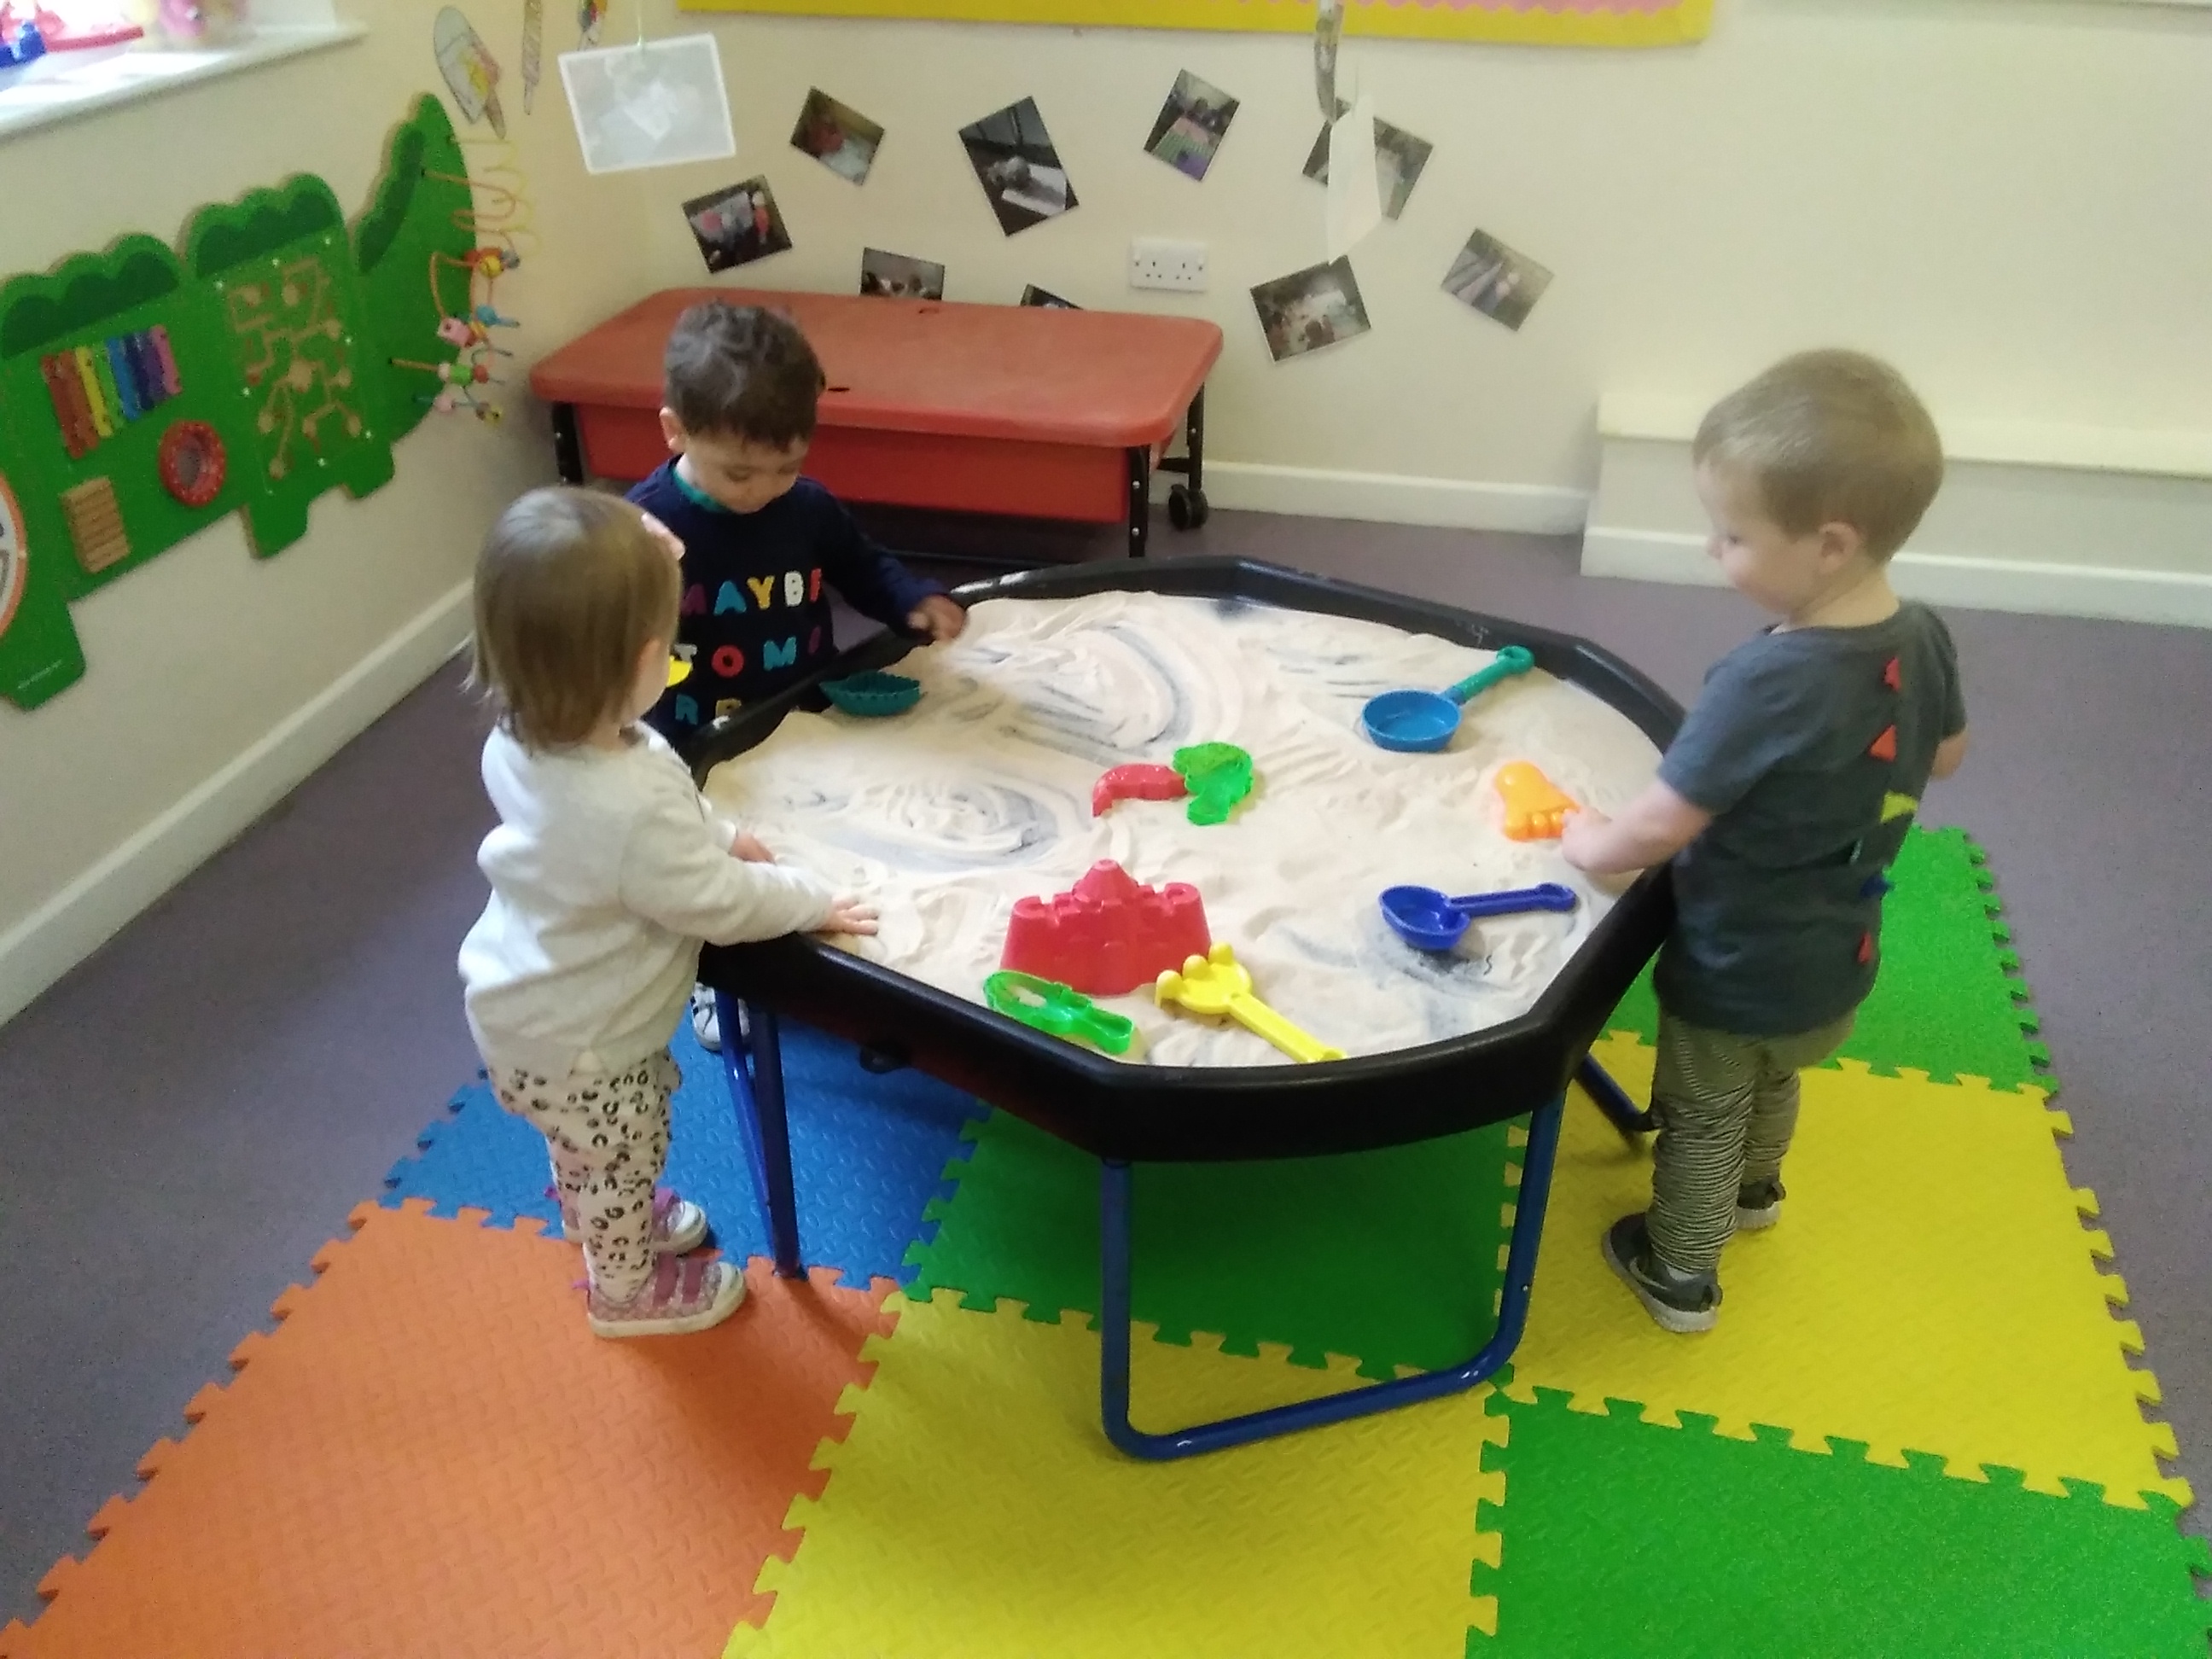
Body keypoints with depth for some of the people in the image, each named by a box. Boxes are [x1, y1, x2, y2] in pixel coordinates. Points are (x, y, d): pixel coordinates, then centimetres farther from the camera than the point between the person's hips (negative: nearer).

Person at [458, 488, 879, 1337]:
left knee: (593, 1156, 35)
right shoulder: (636, 807, -42)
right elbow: (722, 904, -26)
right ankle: (628, 1289, 48)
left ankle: (598, 1221, 62)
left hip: (522, 1008, 7)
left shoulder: (519, 737, -16)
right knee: (623, 1160, 22)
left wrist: (717, 836, -2)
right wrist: (812, 900, -10)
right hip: (578, 1048, -7)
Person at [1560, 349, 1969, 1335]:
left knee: (1701, 1120, 19)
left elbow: (1660, 827, -29)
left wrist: (1591, 845, -10)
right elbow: (1946, 756, 7)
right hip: (1837, 961, 7)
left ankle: (1681, 1275, 40)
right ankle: (1754, 1189, 61)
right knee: (1774, 1084, 34)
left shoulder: (1768, 682, -36)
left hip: (1737, 977, -7)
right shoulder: (1923, 639, -13)